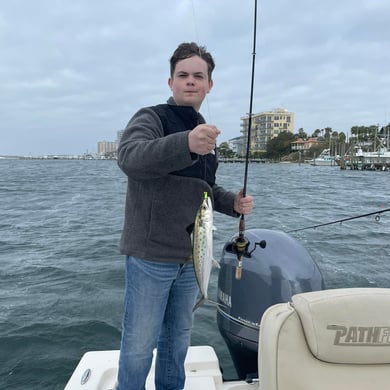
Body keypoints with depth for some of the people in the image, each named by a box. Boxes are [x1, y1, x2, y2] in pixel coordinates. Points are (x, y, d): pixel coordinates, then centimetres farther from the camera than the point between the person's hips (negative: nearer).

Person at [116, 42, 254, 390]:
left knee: (178, 339, 20)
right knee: (139, 345, 5)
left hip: (191, 256, 6)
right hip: (151, 255, -6)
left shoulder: (206, 132, 14)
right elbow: (129, 156, -30)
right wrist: (186, 144, -47)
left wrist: (233, 202, 3)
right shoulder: (151, 118, -8)